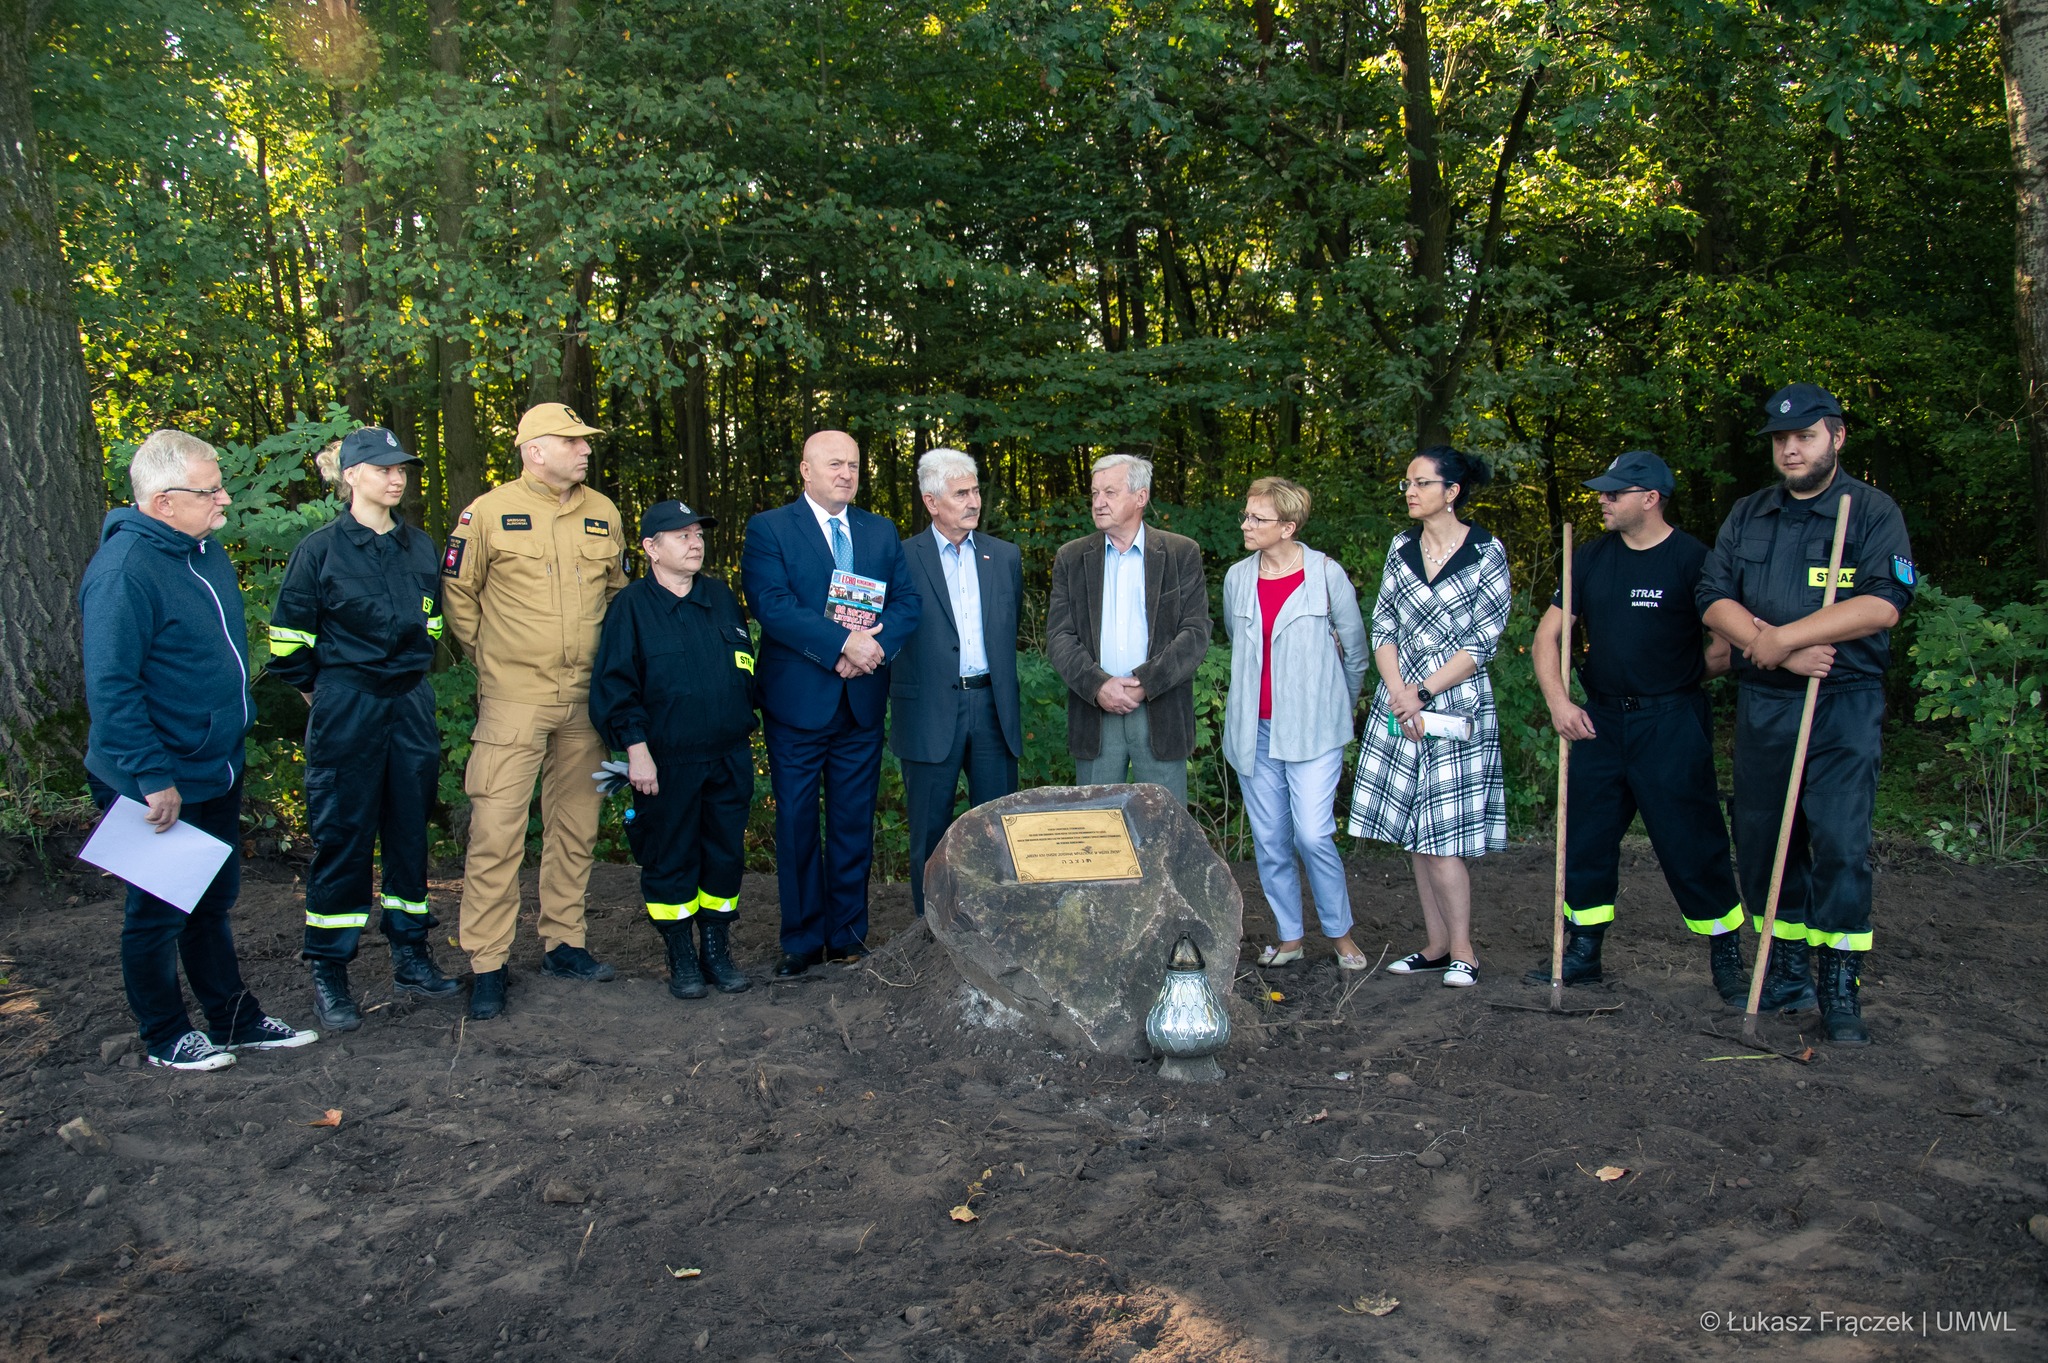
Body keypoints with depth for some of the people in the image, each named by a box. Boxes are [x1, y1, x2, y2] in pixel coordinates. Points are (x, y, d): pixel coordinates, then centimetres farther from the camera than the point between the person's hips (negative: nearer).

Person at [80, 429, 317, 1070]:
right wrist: (154, 779, -25)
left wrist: (236, 732, 22)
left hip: (216, 771, 9)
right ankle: (166, 1036, 25)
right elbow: (110, 688, -25)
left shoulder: (205, 549, 7)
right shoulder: (123, 570, -22)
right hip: (160, 786, -9)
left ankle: (234, 1018, 32)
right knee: (159, 913, 8)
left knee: (214, 901, 19)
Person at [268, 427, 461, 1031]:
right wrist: (319, 689, 2)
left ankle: (410, 955, 21)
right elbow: (289, 635, -2)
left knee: (410, 828, 10)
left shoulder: (419, 548, 10)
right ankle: (328, 974, 9)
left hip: (411, 704, 5)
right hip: (345, 707, -5)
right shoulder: (320, 549, -5)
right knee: (342, 834, -1)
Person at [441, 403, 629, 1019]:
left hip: (585, 701, 5)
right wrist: (489, 653, 7)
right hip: (514, 699, -4)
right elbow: (457, 592, 5)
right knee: (496, 832, -6)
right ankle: (486, 964, 4)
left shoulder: (603, 514, 9)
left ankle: (563, 944, 24)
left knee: (575, 828, 11)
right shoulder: (487, 512, -4)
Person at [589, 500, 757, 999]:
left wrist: (745, 726, 15)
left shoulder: (722, 597, 9)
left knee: (727, 854, 10)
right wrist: (637, 750, -12)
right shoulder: (632, 606, -4)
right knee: (670, 860, 6)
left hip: (729, 757, 4)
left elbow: (746, 668, 18)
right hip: (667, 762, -4)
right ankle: (681, 958, 19)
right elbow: (615, 685, -7)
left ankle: (718, 949, 24)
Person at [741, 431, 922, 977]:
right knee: (797, 823, 4)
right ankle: (802, 940, 17)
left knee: (855, 823, 10)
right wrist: (843, 641, -23)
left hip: (863, 701, 4)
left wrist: (875, 645, -17)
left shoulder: (882, 531, 12)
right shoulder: (768, 529, -1)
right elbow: (771, 604, -15)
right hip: (797, 701, -3)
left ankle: (848, 933, 22)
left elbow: (909, 601, 3)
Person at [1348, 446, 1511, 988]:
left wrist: (1422, 692, -12)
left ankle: (1463, 951, 9)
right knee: (1415, 834, 7)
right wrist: (1398, 692, -8)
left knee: (1442, 838, -7)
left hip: (1457, 705, -5)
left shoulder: (1487, 553, -4)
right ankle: (1437, 945, 19)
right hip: (1398, 704, 5)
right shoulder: (1402, 548, 9)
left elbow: (1482, 642, -7)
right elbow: (1382, 626, 6)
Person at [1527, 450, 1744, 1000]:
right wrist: (1558, 700, -5)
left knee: (1691, 843, -1)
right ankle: (1582, 951, 22)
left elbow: (1727, 648, -7)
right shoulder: (1592, 558, 8)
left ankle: (1726, 956, 17)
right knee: (1584, 837, 9)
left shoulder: (1691, 559, -8)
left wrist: (1676, 679, 4)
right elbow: (1548, 632, 7)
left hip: (1672, 724, -5)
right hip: (1600, 721, 5)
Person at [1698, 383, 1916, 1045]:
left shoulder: (1873, 512, 0)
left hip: (1844, 702, -4)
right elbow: (1714, 598, 1)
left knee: (1840, 842, -8)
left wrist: (1780, 637, -17)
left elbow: (1883, 604, -14)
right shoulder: (1746, 516, 12)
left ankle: (1839, 988, 2)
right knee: (1760, 839, 7)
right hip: (1761, 704, 4)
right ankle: (1787, 970, 21)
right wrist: (1783, 654, -13)